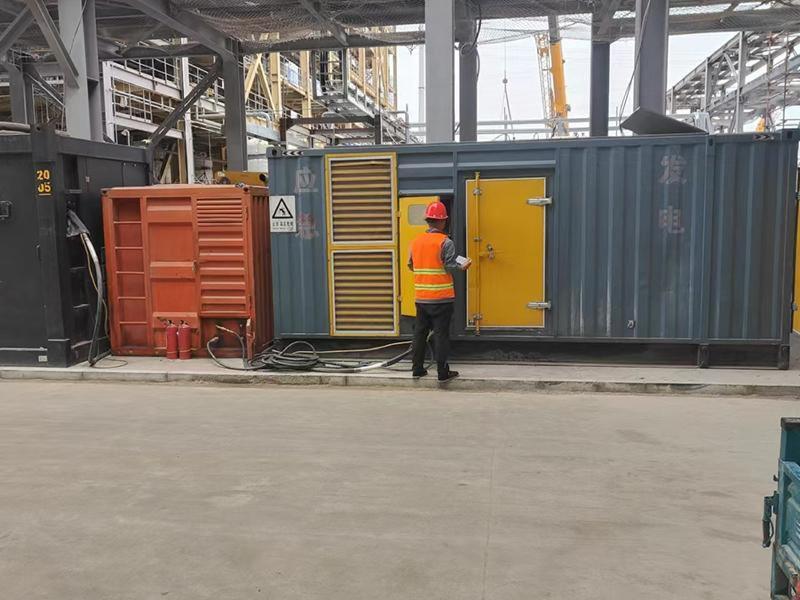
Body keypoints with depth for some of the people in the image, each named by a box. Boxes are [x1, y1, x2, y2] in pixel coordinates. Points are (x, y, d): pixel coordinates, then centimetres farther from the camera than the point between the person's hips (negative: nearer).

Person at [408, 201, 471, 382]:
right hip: (441, 297, -5)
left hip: (421, 297, 5)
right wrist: (462, 267, 5)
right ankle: (443, 372, 5)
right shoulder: (445, 242, -11)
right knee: (441, 333, 0)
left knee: (420, 331, 13)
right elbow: (450, 267, -14)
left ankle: (417, 368, 19)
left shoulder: (416, 241, 5)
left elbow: (411, 265, 11)